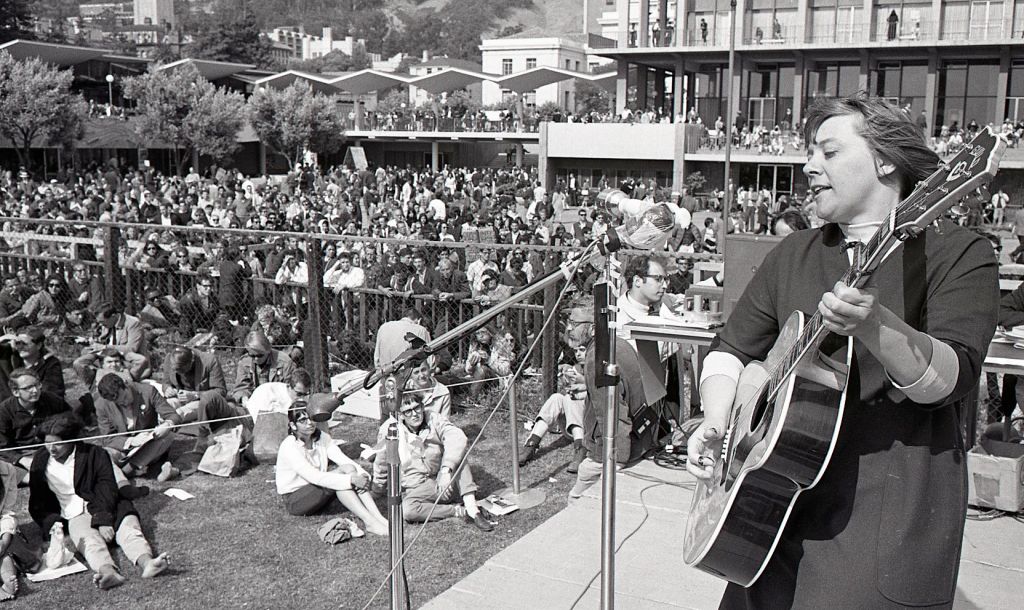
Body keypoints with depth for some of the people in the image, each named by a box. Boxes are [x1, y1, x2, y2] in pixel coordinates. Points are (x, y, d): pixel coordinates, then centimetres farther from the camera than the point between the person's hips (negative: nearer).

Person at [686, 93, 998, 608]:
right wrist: (716, 425, -4)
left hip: (892, 503, -4)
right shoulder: (793, 256, 12)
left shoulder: (958, 253, -4)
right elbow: (731, 349, 14)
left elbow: (950, 380, -16)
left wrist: (873, 326, -33)